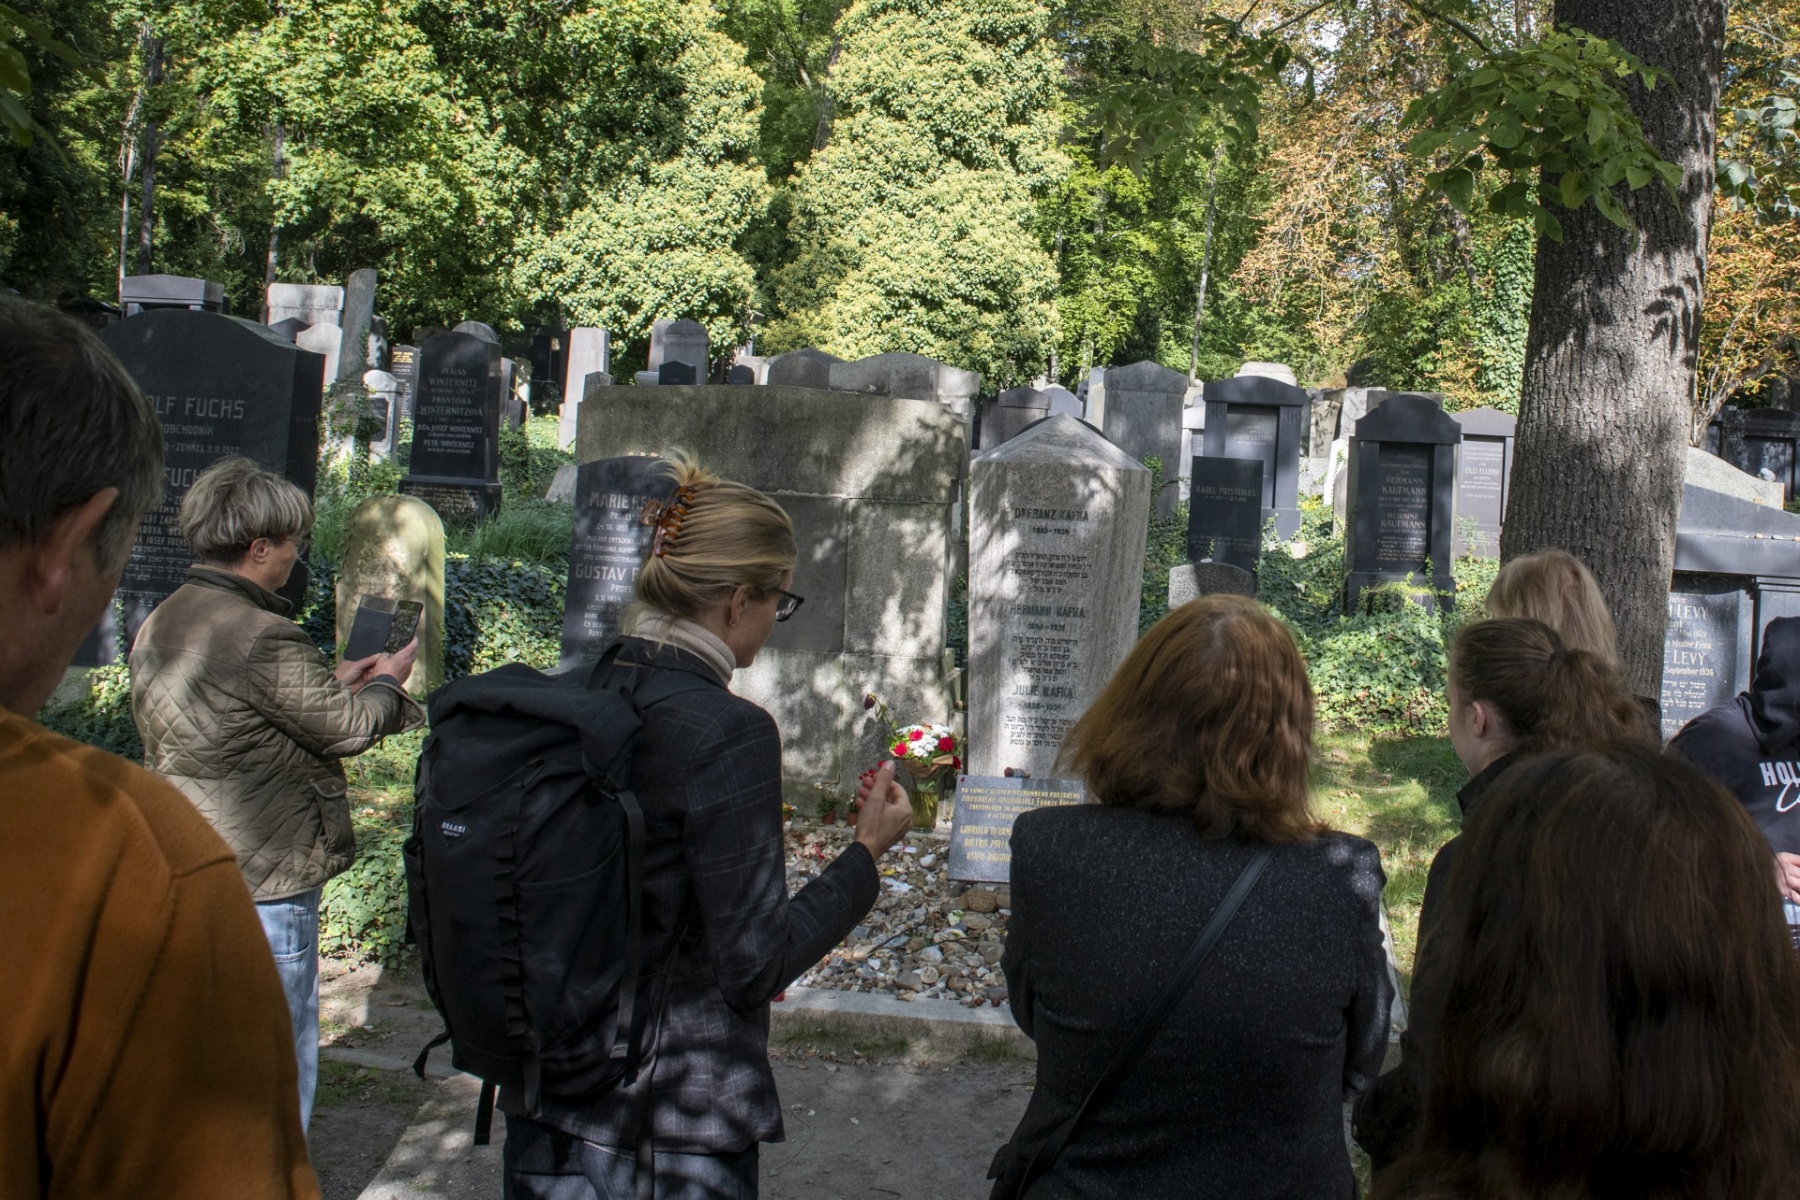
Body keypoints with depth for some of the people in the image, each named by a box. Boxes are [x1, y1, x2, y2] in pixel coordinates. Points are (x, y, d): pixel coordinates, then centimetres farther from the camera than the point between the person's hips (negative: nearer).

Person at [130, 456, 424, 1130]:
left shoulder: (160, 626, 7)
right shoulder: (265, 638, -22)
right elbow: (348, 728, -13)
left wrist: (332, 684, 17)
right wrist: (389, 683, 7)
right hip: (261, 889, -9)